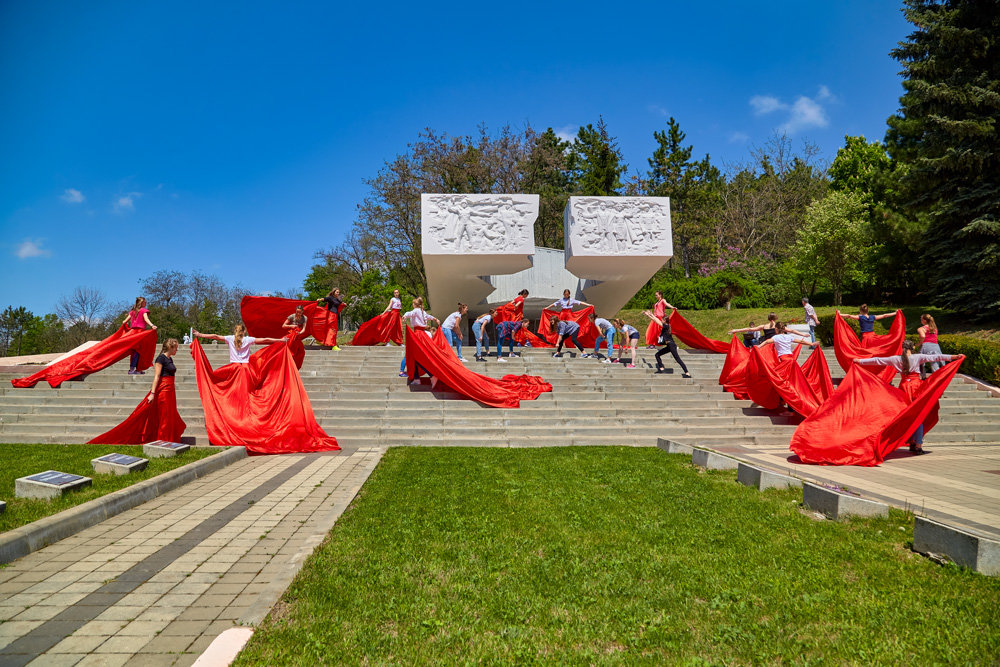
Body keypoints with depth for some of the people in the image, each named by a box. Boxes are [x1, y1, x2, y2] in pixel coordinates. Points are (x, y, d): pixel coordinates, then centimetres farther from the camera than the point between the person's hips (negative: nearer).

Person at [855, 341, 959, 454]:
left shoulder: (896, 359, 4)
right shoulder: (917, 357, -4)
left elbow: (877, 360, 8)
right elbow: (935, 357, -10)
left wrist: (859, 361, 15)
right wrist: (953, 357, -8)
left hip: (903, 387, 3)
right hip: (916, 387, -3)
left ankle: (912, 443, 15)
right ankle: (918, 445, -3)